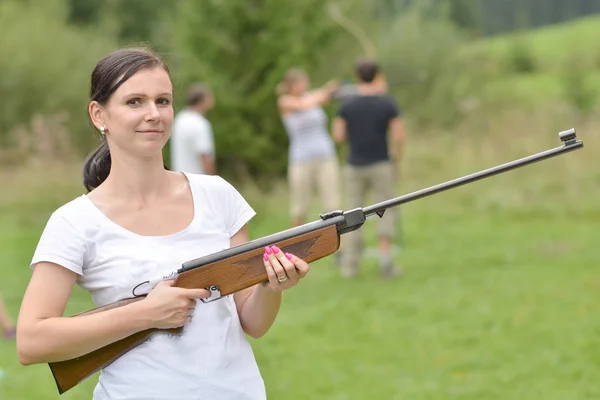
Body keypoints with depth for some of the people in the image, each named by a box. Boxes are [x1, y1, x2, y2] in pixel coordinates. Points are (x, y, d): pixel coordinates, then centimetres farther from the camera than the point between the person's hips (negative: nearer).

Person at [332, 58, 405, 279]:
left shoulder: (347, 104, -3)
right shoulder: (388, 103, -6)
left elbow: (338, 136, -1)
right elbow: (399, 137, -9)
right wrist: (396, 158, 7)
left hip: (354, 166, 2)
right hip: (381, 165, -2)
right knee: (385, 211, 8)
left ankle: (350, 265, 8)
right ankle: (385, 257, -4)